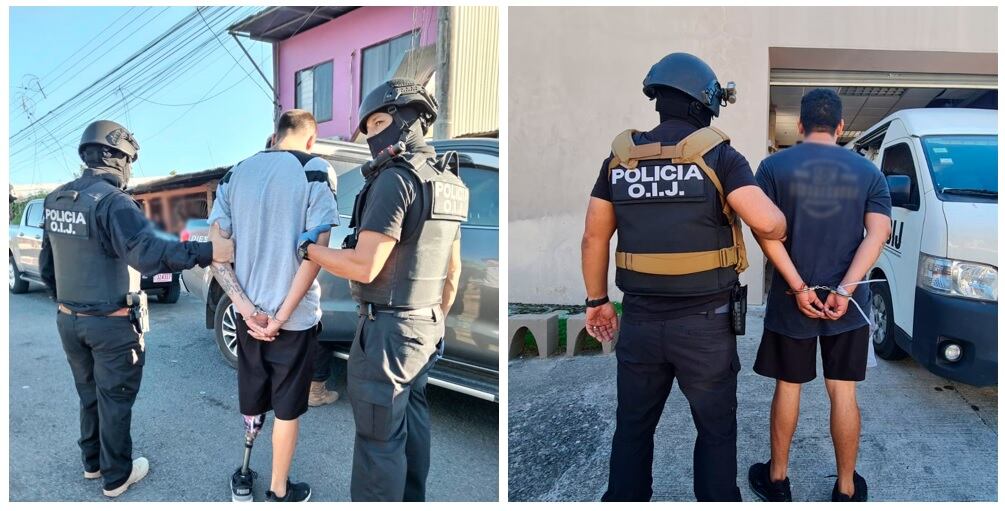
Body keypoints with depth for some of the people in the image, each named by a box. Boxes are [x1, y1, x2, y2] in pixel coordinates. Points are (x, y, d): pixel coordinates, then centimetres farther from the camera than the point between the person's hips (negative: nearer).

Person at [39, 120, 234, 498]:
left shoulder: (56, 201, 6)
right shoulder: (111, 201, -21)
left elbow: (46, 266, 14)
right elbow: (148, 253, -36)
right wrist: (207, 251, -38)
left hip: (68, 320, 8)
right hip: (110, 324, -8)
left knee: (89, 394, 23)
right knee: (114, 399, 7)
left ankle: (92, 462, 38)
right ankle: (117, 476, 21)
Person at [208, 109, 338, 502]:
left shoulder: (234, 174, 5)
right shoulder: (316, 171, -10)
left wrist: (246, 307, -8)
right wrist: (282, 315, -14)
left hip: (248, 314, 5)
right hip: (296, 317, -4)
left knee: (251, 404, 21)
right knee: (286, 409, 11)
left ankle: (243, 481, 36)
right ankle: (279, 493, 26)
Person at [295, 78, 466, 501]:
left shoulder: (395, 179, -18)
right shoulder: (446, 183, 10)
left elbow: (364, 267, -22)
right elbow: (453, 269, 15)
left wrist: (310, 248, -7)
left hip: (387, 329, -9)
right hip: (424, 326, 9)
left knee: (379, 440, 1)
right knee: (411, 426, 21)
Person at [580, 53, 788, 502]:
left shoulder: (620, 157, 3)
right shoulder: (716, 154, -8)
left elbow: (594, 237, 4)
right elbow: (769, 223, -17)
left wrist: (597, 300, 14)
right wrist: (784, 226, 7)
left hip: (640, 320, 3)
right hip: (705, 323, -2)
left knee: (632, 430, 18)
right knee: (716, 432, 16)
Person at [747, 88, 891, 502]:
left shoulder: (774, 166, -2)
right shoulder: (867, 171, 4)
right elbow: (878, 232, -7)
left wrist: (799, 288, -13)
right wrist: (844, 290, -13)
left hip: (790, 302, -1)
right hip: (848, 305, 1)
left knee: (787, 387, 12)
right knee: (843, 393, 11)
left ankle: (777, 479, 26)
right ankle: (846, 489, 23)